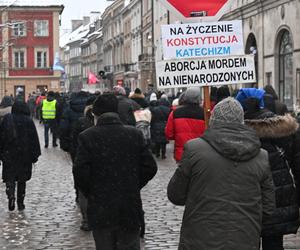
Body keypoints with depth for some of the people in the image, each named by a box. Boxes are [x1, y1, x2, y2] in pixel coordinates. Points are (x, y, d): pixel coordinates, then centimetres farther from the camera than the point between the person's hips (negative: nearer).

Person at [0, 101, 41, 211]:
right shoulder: (28, 121, -4)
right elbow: (34, 139, -3)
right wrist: (35, 155, 3)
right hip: (25, 155, 0)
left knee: (10, 178, 3)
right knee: (22, 179, 11)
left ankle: (11, 196, -21)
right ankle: (20, 203, 14)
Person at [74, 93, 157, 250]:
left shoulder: (87, 137, -8)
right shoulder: (134, 134, -2)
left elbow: (80, 172, -14)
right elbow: (150, 167, -3)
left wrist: (89, 194, 3)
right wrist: (133, 187, 10)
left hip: (100, 209, -1)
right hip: (130, 208, 1)